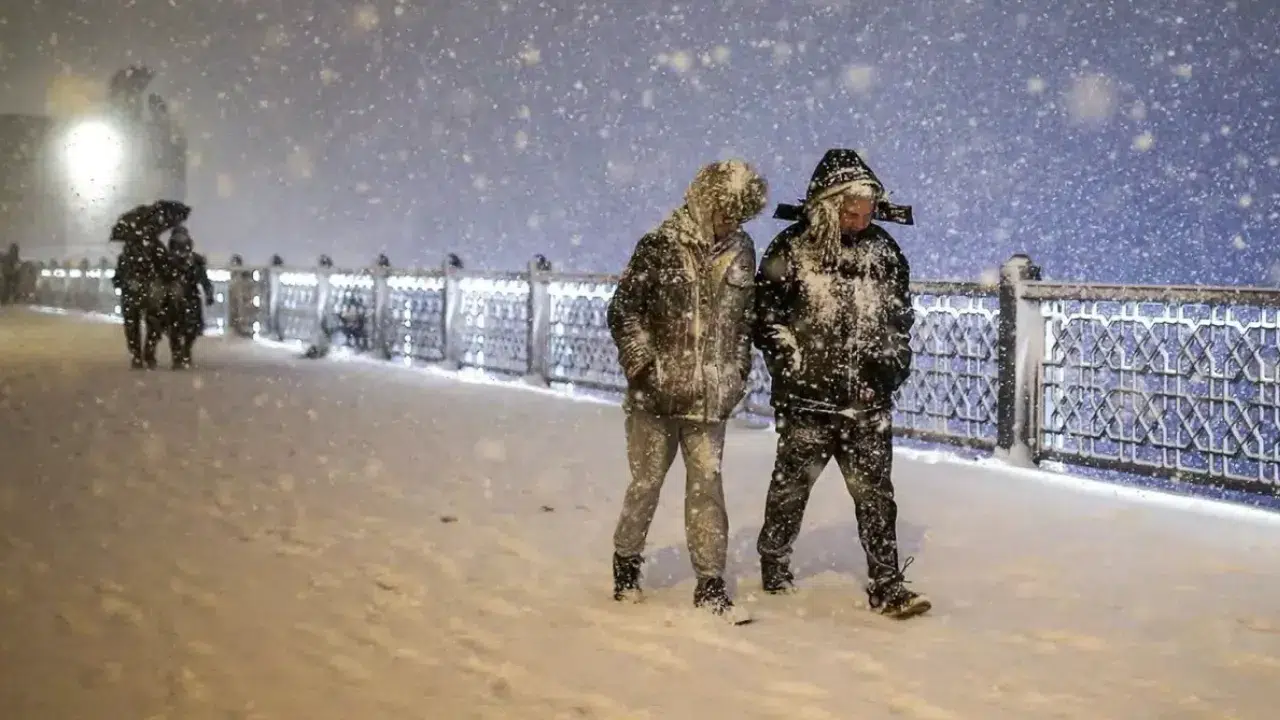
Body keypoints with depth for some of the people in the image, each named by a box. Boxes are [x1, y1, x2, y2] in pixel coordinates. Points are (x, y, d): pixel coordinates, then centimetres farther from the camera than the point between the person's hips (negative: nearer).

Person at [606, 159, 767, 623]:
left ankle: (710, 585, 9)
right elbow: (623, 310, -5)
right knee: (646, 484, 8)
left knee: (707, 488, 3)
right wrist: (644, 364, -10)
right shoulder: (659, 248, -7)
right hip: (656, 395, -3)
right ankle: (626, 566, 26)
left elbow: (744, 319, 14)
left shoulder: (741, 252, 6)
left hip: (711, 400, 3)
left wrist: (738, 375, 11)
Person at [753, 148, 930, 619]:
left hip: (868, 402, 3)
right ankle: (773, 562, 32)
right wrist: (792, 364, -8)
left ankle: (886, 584, 6)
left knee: (875, 492, 1)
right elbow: (766, 316, -3)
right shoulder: (792, 250, -6)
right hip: (808, 399, -3)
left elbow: (901, 317, 16)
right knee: (791, 486, 12)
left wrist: (893, 364, 7)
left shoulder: (884, 253, 7)